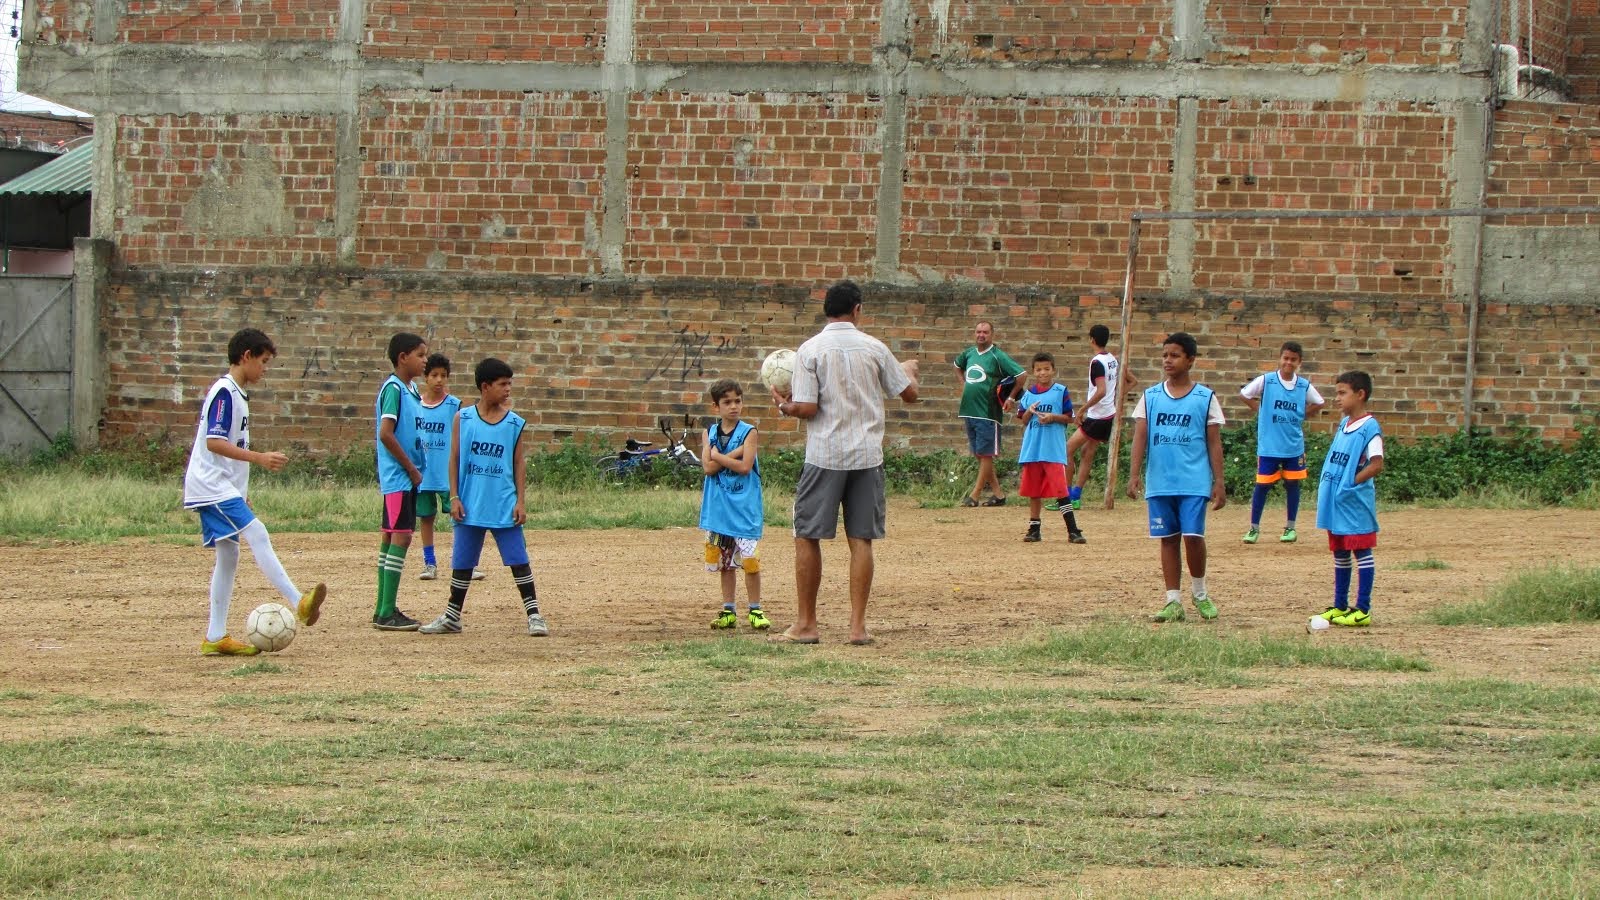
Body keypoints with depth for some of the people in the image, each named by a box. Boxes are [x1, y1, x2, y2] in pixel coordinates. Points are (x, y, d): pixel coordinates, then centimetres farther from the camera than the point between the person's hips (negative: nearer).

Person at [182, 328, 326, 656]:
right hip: (213, 485, -11)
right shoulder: (224, 392, -13)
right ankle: (300, 604, -31)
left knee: (228, 555, 8)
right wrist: (259, 458, -27)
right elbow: (214, 442, -23)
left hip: (223, 487, 11)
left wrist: (241, 490, 28)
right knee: (257, 534, -20)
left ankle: (215, 637, 8)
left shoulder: (236, 394, 18)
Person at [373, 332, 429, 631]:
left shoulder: (411, 390, 14)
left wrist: (416, 470, 12)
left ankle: (384, 611, 14)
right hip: (398, 478, -9)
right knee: (400, 537, -12)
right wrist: (411, 469, -14)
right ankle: (386, 614, -12)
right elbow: (386, 433, -20)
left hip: (409, 477, 9)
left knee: (391, 538, 10)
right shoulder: (394, 389, -13)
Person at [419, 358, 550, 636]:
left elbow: (519, 463, 4)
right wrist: (454, 497, -3)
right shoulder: (463, 418, 0)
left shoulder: (514, 423, 1)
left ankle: (534, 615, 1)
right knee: (462, 563, 10)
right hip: (470, 506, 0)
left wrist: (521, 501, -2)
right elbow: (455, 459, 3)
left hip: (504, 506, 0)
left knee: (519, 560, -3)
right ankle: (452, 617, 22)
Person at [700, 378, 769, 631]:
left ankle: (755, 610, 3)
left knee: (750, 560, -5)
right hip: (718, 507, 4)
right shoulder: (710, 432, 6)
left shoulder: (749, 432, -3)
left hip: (745, 506, -3)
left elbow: (745, 467, -14)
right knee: (725, 562, 10)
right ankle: (728, 611, 16)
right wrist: (733, 454, -13)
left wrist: (718, 457, -8)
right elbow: (708, 467, -6)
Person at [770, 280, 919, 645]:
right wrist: (910, 370, 32)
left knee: (807, 537, 6)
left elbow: (807, 408, -11)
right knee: (861, 540, 5)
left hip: (824, 457, -2)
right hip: (867, 455, 2)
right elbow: (909, 393, 10)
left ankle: (806, 624, 8)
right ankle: (858, 625, 3)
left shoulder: (811, 350, -6)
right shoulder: (874, 348, 2)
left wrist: (783, 405, 10)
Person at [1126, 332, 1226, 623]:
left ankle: (1200, 593, 12)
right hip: (1159, 483, 3)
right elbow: (1140, 436, 3)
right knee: (1168, 539, 6)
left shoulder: (1205, 398, 2)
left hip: (1194, 482, -2)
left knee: (1193, 536, -10)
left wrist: (1219, 482, -1)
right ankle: (1173, 601, 11)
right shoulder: (1151, 397, 8)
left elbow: (1214, 443, 3)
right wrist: (1134, 474, -8)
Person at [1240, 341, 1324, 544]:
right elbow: (1244, 394, 5)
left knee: (1292, 484, 9)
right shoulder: (1266, 381, -7)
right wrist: (1260, 411, 1)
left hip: (1294, 446, 2)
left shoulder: (1304, 386, 0)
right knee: (1262, 485, 1)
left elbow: (1318, 403, 16)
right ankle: (1254, 528, 9)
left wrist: (1300, 416, 7)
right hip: (1268, 445, -2)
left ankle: (1291, 527, 21)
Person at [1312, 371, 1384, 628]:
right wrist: (1326, 489, 10)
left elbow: (1376, 465, -20)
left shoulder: (1369, 428, -14)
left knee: (1362, 553, -3)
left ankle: (1363, 610, 0)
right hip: (1335, 501, 9)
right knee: (1340, 553, 14)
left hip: (1355, 501, -9)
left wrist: (1352, 482, -15)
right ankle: (1340, 606, 22)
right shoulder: (1343, 424, 12)